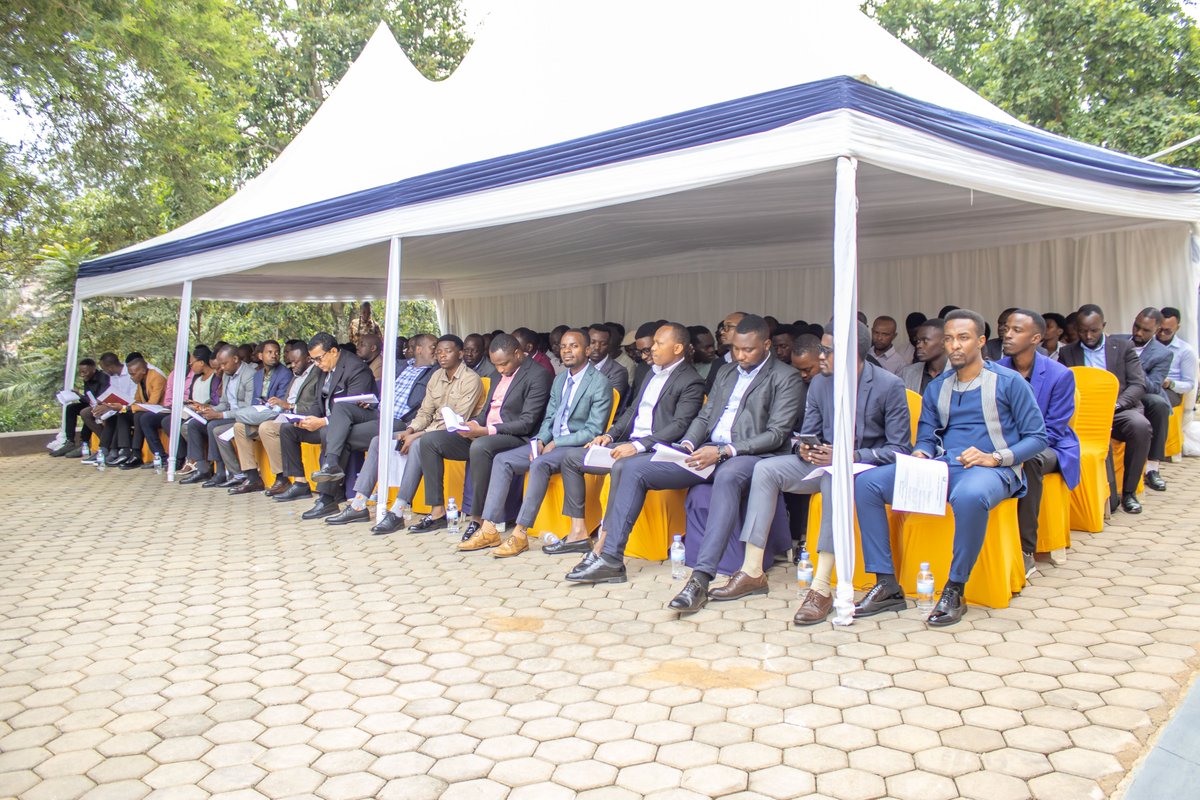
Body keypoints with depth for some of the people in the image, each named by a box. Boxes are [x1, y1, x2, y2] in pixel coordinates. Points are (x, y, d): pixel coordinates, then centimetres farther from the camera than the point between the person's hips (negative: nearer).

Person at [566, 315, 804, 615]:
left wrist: (724, 451, -19)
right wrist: (687, 444, -2)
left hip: (749, 456, -7)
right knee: (631, 467, -7)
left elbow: (776, 434, -8)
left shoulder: (785, 378, 1)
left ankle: (701, 579, -46)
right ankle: (610, 559, -6)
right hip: (707, 453, 7)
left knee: (727, 476, -44)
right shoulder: (726, 374, 22)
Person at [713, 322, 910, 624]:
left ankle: (821, 588, -38)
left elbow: (900, 449, -12)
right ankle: (752, 573, -14)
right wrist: (804, 449, -13)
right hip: (826, 461, 6)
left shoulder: (889, 386, -11)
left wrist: (850, 456, -25)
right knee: (765, 469, -15)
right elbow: (808, 433, 13)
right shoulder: (819, 383, 4)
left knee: (835, 477, -39)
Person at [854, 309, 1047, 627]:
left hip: (992, 470, -5)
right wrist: (919, 455, -7)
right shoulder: (937, 388, 19)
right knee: (865, 482, -15)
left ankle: (955, 591, -23)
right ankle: (887, 585, -15)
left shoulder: (1009, 382, 4)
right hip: (941, 468, 5)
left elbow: (1037, 437, 1)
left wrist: (995, 458, -16)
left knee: (969, 494, -43)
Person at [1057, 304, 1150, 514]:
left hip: (1119, 410, 0)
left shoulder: (1124, 347, 12)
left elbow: (1138, 385, 3)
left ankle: (1129, 492, -17)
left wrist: (1114, 405, -16)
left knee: (1140, 425, -32)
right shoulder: (1067, 353, 14)